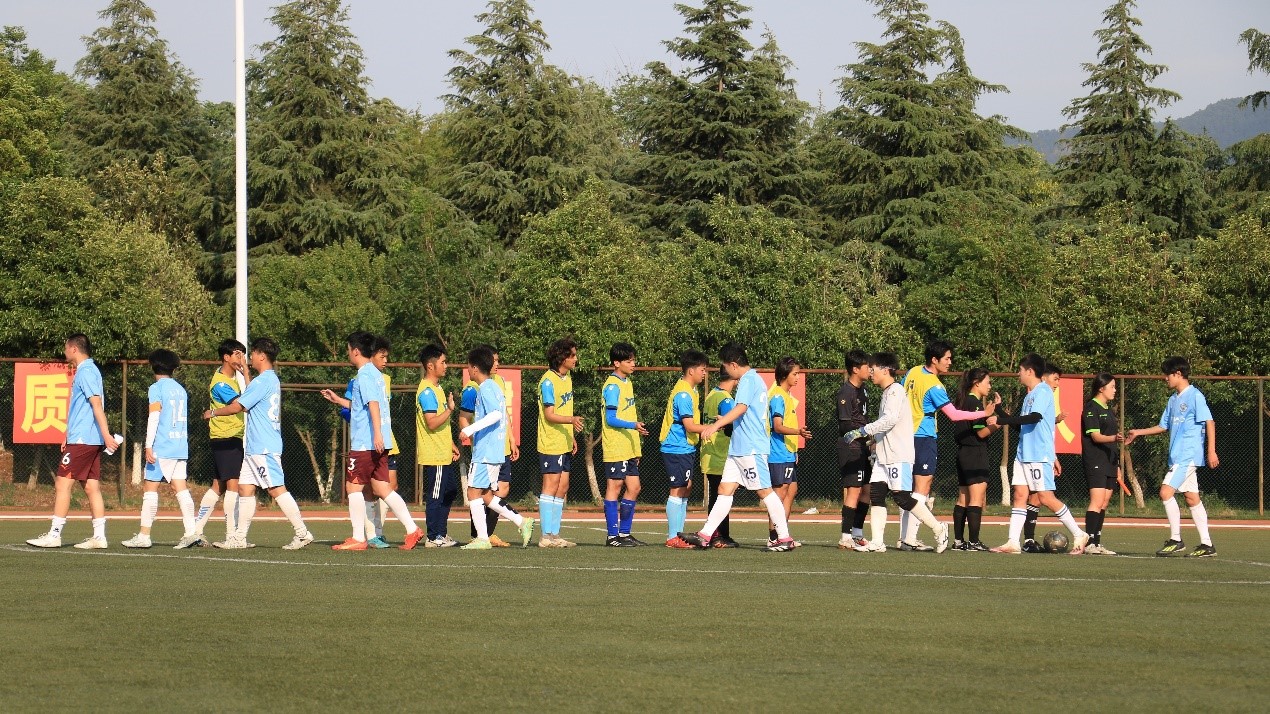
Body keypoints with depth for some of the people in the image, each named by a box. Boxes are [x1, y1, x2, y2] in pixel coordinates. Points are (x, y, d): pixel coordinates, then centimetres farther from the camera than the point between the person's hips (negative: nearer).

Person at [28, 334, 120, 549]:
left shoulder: (86, 372, -12)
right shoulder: (87, 371, 18)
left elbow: (97, 404, -21)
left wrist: (106, 435, -27)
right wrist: (69, 437, 30)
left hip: (82, 441, -10)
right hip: (91, 441, 10)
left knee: (62, 484, -7)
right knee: (92, 487, 6)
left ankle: (54, 535, -7)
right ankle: (99, 537, 4)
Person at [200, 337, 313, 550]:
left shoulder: (262, 381, -14)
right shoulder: (273, 380, 15)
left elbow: (237, 407, -12)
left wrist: (213, 412, 4)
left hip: (264, 448, -10)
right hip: (255, 447, 10)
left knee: (277, 489, -10)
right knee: (245, 487, 9)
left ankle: (302, 532, -10)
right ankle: (239, 537, 9)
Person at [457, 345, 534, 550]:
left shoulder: (485, 389, -13)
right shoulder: (494, 386, 16)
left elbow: (496, 414, -25)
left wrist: (471, 429, -26)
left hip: (484, 452, -10)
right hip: (496, 452, 10)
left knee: (474, 492, -5)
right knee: (486, 495, 14)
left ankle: (482, 538, -6)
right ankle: (521, 522, 9)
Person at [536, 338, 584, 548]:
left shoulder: (567, 378, 13)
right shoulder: (548, 381, -15)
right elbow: (549, 415, -18)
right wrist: (571, 420, -33)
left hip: (564, 444, 9)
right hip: (551, 444, -9)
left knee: (562, 489, 9)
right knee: (550, 487, -8)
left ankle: (555, 534, 14)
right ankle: (547, 536, -6)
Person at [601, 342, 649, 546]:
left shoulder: (627, 383, 17)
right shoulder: (612, 386, -11)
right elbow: (611, 419, -16)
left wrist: (636, 446, 22)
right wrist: (633, 426, -29)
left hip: (629, 449, 9)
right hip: (616, 448, -9)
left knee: (633, 488, 8)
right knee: (614, 487, -5)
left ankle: (624, 533, 14)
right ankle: (613, 536, -2)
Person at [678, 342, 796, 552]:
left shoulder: (748, 380, -12)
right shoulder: (753, 379, 18)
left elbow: (741, 408, -27)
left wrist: (716, 425, -33)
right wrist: (724, 424, 34)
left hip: (751, 447, -10)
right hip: (740, 448, 10)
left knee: (765, 491, -6)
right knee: (725, 489, 7)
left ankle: (785, 539, -2)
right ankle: (705, 535, 6)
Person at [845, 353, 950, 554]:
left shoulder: (896, 390, -11)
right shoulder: (887, 392, 19)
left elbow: (889, 420, -23)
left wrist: (862, 431, -22)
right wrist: (874, 440, 19)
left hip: (899, 455, -10)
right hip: (884, 455, 10)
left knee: (902, 497, -9)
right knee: (876, 494, -1)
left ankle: (939, 530, 3)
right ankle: (877, 543, -4)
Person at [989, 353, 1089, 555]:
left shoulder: (1043, 391, -11)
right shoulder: (1030, 395, 17)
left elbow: (1034, 417, -26)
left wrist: (1001, 420, -25)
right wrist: (1001, 415, 14)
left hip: (1040, 455, -9)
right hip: (1023, 454, 9)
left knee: (1046, 497, -6)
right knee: (1020, 495, 0)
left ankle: (1079, 535, 5)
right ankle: (1013, 542, -4)